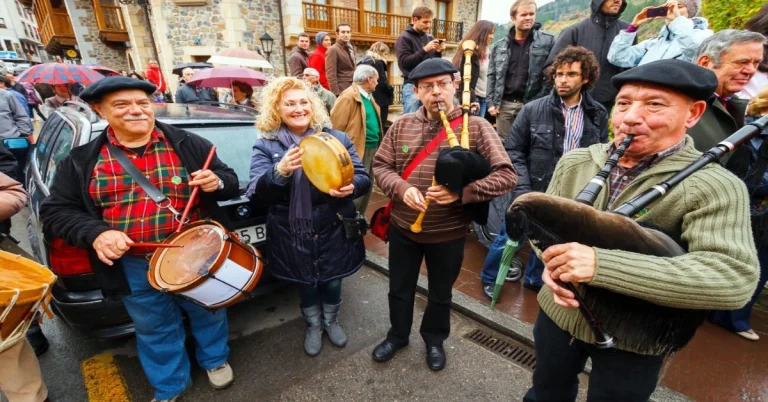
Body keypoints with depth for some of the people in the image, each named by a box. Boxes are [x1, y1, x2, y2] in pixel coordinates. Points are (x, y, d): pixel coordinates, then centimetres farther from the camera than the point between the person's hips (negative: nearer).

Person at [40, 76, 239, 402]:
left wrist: (217, 182, -25)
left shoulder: (189, 145, -5)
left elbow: (231, 183, -1)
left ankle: (215, 359, 49)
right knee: (155, 329, 21)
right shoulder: (82, 160, -1)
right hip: (133, 267, 2)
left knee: (208, 313, 19)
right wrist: (95, 233, -17)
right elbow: (55, 210, 2)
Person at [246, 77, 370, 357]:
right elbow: (256, 192, -12)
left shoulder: (336, 139, -2)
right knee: (306, 284, 19)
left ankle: (331, 321, 50)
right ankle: (313, 326, 49)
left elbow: (362, 178, -3)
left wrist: (351, 187, -27)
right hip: (293, 236, 0)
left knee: (332, 282, 18)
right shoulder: (266, 145, -3)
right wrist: (280, 171, -32)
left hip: (333, 231, 1)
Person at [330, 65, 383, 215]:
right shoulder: (349, 97, -14)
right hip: (359, 150, -10)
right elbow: (336, 127, -17)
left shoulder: (368, 96, 15)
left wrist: (378, 144, 15)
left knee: (366, 188, 17)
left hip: (373, 148, 10)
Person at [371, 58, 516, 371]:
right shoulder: (401, 125, -2)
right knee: (399, 289, 21)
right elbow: (380, 166, 1)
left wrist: (460, 191, -29)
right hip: (403, 227, 3)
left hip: (449, 233, -2)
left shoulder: (477, 127, -11)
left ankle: (434, 339, 50)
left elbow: (506, 175, -14)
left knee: (440, 294, 21)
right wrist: (402, 188, -20)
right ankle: (397, 335, 50)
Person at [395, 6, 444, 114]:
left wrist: (438, 52, -6)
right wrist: (424, 50, -18)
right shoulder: (404, 38, -2)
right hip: (412, 85, -5)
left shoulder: (430, 37, 13)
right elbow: (404, 62, -14)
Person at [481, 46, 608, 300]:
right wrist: (524, 191, -14)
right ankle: (489, 277, 34)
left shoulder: (598, 115, 1)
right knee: (510, 237, 10)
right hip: (534, 193, -2)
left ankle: (536, 279, 44)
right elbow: (513, 152, -7)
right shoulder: (533, 110, -7)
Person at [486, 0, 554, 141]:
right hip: (504, 104, 2)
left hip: (532, 104, -2)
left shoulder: (547, 41, 2)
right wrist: (491, 102, 2)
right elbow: (492, 76, 10)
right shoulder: (500, 46, 9)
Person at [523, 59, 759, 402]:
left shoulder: (714, 188, -19)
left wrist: (600, 264, -41)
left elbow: (735, 279, -31)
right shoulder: (574, 162, -6)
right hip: (558, 314, 3)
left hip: (633, 340, -3)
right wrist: (552, 263, -22)